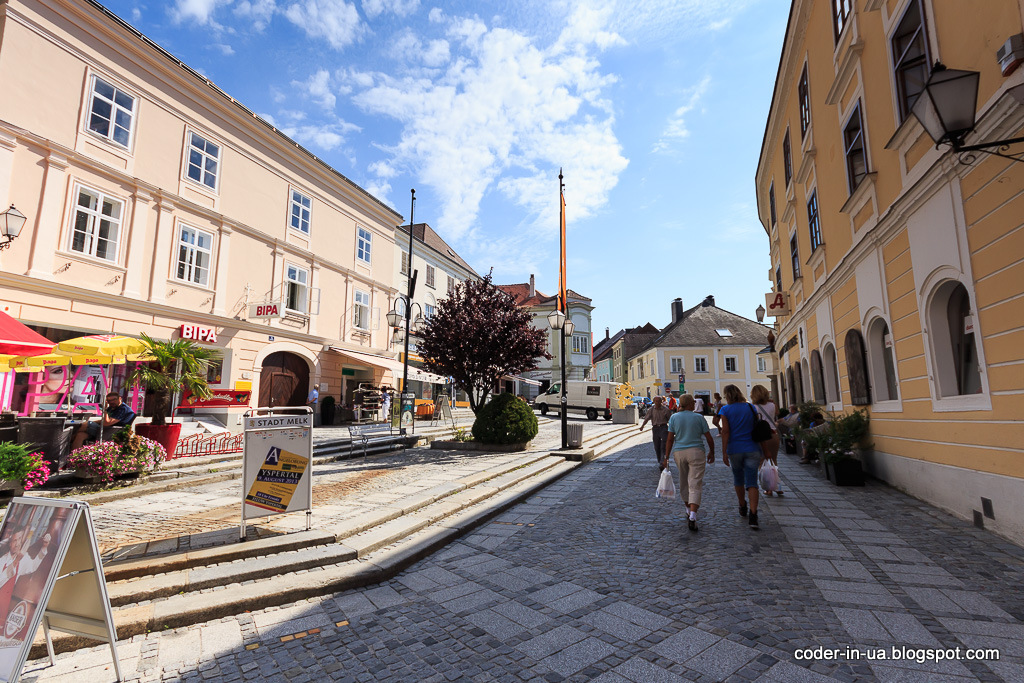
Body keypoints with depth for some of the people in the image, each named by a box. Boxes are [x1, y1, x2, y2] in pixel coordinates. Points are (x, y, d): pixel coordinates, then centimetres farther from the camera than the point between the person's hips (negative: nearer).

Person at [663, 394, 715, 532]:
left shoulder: (674, 418, 2)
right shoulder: (699, 417, -1)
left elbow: (670, 439, -1)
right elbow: (709, 438, 3)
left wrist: (666, 457, 4)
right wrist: (712, 453, 18)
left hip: (679, 453, 2)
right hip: (696, 453, -2)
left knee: (684, 483, 19)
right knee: (695, 485, -4)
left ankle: (689, 510, 35)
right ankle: (692, 517, -16)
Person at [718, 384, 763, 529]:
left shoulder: (725, 410, -5)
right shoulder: (751, 408, 4)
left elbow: (725, 431, -11)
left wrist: (724, 452, -8)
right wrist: (762, 451, 19)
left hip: (735, 449, -1)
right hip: (752, 449, 1)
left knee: (738, 478, 19)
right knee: (752, 482, -2)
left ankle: (742, 507, 35)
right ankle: (753, 516, -14)